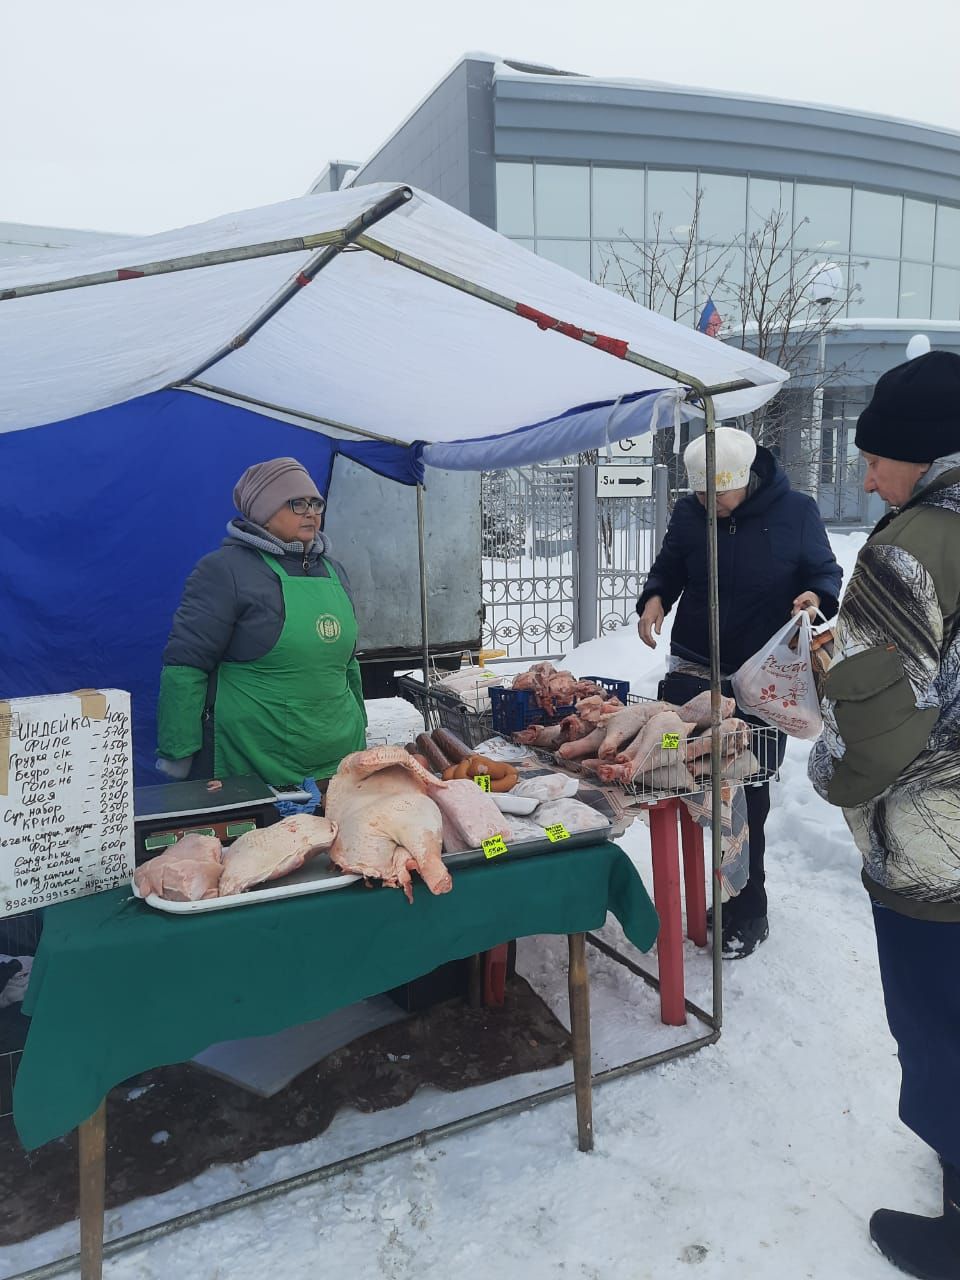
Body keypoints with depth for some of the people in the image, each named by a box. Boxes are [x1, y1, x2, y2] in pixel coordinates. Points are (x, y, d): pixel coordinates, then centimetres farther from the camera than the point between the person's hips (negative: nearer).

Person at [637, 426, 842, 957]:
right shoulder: (689, 513, -2)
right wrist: (655, 597, -12)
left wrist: (817, 596, -22)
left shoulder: (796, 512, -9)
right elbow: (668, 568, 10)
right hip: (692, 672, 3)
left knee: (748, 799, 4)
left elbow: (825, 572, 1)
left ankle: (746, 914, 21)